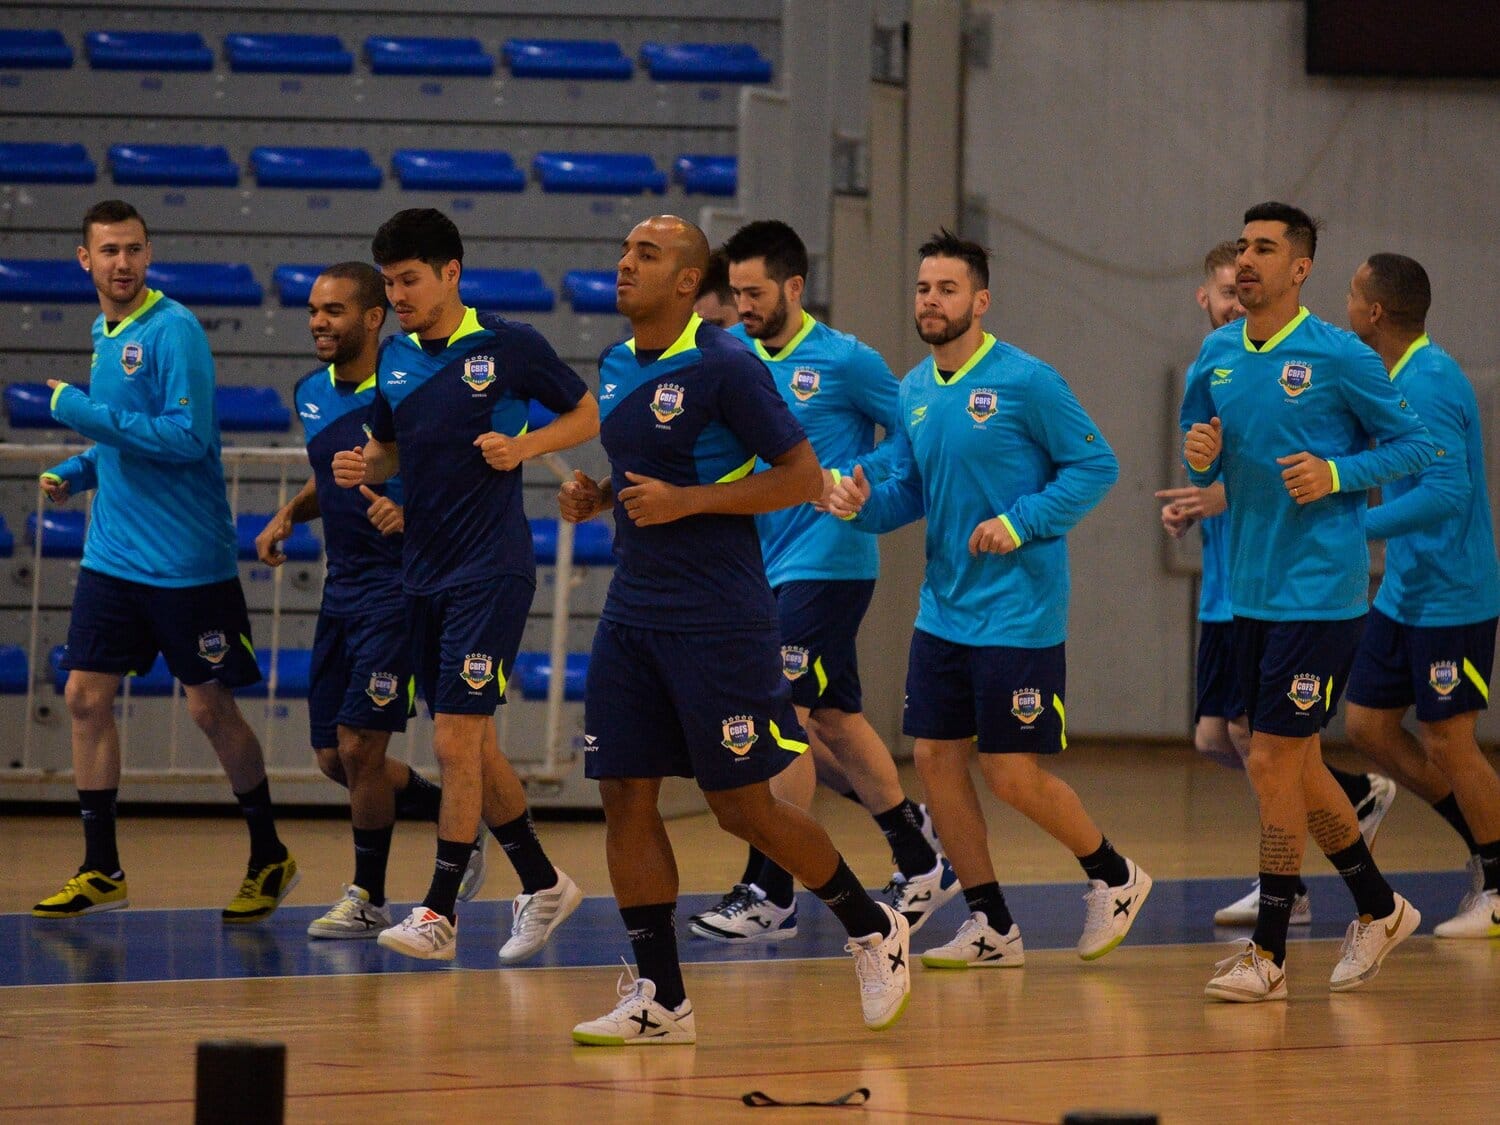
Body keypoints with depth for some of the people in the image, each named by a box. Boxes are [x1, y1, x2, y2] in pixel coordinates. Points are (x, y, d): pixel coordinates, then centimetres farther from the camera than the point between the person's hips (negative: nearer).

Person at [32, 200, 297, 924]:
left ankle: (270, 857, 17)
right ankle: (101, 871, 8)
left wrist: (85, 414, -20)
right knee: (86, 696, 1)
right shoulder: (103, 335, 12)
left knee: (210, 707, 0)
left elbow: (187, 437, -22)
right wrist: (75, 472, 7)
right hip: (112, 557, 7)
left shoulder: (173, 332, -13)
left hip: (187, 560, -7)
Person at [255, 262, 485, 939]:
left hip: (399, 590, -8)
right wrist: (288, 515, 6)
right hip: (341, 590, 8)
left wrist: (410, 514, -28)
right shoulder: (311, 393, 8)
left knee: (359, 744, -10)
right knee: (333, 757, 8)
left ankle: (368, 899, 5)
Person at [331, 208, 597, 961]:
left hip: (492, 570, -7)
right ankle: (543, 885, 26)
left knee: (456, 740, -12)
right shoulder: (394, 358, 8)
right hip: (423, 572, 7)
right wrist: (362, 467, -2)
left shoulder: (509, 347, -8)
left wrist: (524, 446, -14)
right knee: (470, 748, 10)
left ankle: (439, 912, -9)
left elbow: (589, 414, 2)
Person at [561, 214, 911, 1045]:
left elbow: (802, 477, -12)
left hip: (720, 623, -7)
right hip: (632, 615, 7)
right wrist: (596, 497, 5)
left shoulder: (725, 367, -12)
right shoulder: (615, 367, 11)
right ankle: (660, 999, 5)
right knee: (625, 796, 0)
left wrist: (684, 501, -19)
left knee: (743, 808, -2)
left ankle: (871, 928, 20)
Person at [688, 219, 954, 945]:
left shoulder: (845, 360, -9)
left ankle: (769, 894, -6)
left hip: (826, 562, -7)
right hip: (767, 565, 7)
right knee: (832, 721, 12)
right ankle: (921, 864, 24)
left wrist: (858, 482, -16)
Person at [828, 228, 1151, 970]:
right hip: (943, 612, 7)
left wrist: (1020, 522, -18)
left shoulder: (1024, 381, -12)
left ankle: (1113, 877, 20)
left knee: (1013, 776, -5)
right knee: (936, 759, 3)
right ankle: (990, 927, 15)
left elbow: (1096, 465, -9)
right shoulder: (913, 392, 8)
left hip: (1018, 612, -7)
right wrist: (863, 504, -6)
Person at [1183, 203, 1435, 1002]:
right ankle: (1378, 910, 32)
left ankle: (1268, 954, -1)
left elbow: (1415, 445, -4)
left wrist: (1336, 473, -17)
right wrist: (1200, 457, -5)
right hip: (1250, 592, 7)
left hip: (1319, 592, -7)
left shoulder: (1340, 357, -10)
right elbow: (1207, 470, 18)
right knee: (1296, 767, 14)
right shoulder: (1216, 356, 8)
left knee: (1272, 762, -9)